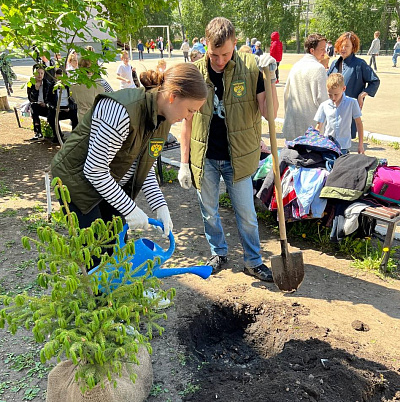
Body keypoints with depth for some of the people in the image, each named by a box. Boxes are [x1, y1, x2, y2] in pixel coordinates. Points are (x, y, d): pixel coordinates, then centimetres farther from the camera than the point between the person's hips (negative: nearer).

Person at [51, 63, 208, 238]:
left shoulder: (162, 118, -4)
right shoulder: (122, 111, -31)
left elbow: (146, 167, 4)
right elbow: (94, 170, -28)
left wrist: (160, 206, -9)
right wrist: (130, 209, -22)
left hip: (111, 187, 8)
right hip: (78, 181, -8)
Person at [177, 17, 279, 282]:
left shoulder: (251, 68, -9)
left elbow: (269, 113, -12)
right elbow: (187, 122, 1)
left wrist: (270, 77, -25)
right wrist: (184, 162, 2)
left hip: (237, 156, -1)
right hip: (204, 157, 2)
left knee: (247, 214, 9)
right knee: (209, 212, 15)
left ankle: (254, 262, 28)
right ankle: (219, 253, 37)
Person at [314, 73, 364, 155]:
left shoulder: (352, 103, -2)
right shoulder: (324, 106, 2)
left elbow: (358, 123, 4)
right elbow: (318, 127, 8)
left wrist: (360, 145, 4)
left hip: (344, 146, -1)